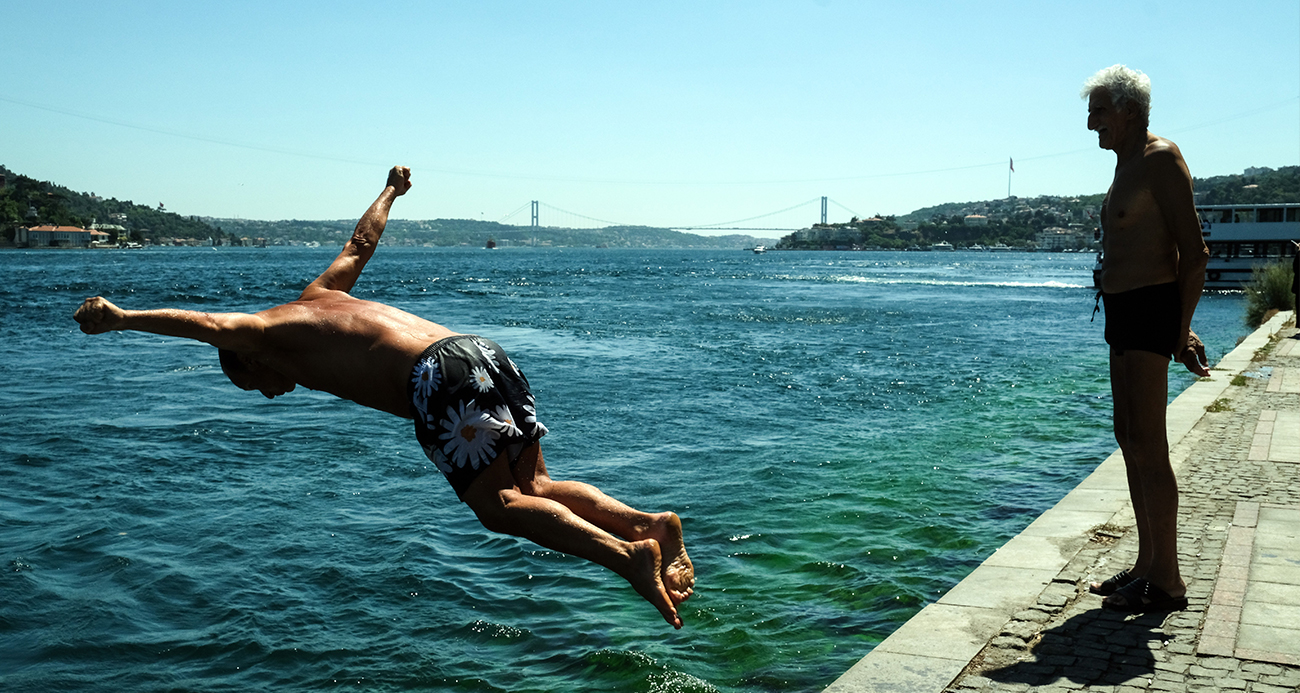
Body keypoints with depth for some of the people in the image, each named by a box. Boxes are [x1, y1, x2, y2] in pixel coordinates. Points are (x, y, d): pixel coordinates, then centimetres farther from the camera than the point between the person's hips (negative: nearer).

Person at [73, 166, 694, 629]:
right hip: (485, 352, 8)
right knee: (533, 486, 11)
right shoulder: (320, 295, 32)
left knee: (497, 505, -4)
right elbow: (361, 241, 44)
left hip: (439, 378, -8)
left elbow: (212, 325, -6)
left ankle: (626, 554, -19)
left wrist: (120, 318, -7)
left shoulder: (266, 333, 14)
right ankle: (647, 523, -4)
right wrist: (389, 191, 60)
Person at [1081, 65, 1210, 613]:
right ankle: (1147, 564, 22)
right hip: (1123, 312, 10)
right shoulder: (1127, 166, 19)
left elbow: (1194, 254, -15)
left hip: (1149, 311, -10)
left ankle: (1167, 582, -1)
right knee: (1130, 440, 12)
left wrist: (1181, 330, -14)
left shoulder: (1161, 159, -11)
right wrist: (1178, 324, 19)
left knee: (1147, 446, -9)